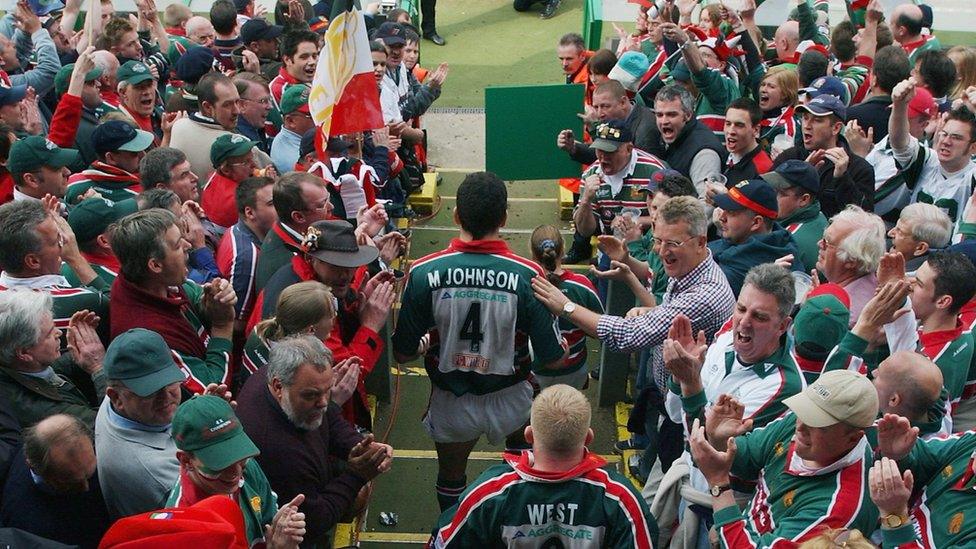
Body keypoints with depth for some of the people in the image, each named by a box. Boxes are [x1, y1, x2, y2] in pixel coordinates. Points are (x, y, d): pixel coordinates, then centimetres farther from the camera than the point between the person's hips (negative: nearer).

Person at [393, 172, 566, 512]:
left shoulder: (424, 273, -21)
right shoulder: (528, 275, -22)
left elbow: (402, 353, -11)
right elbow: (552, 359, -15)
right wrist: (562, 343, 9)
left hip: (450, 403, 0)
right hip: (510, 400, 0)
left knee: (451, 477, 29)